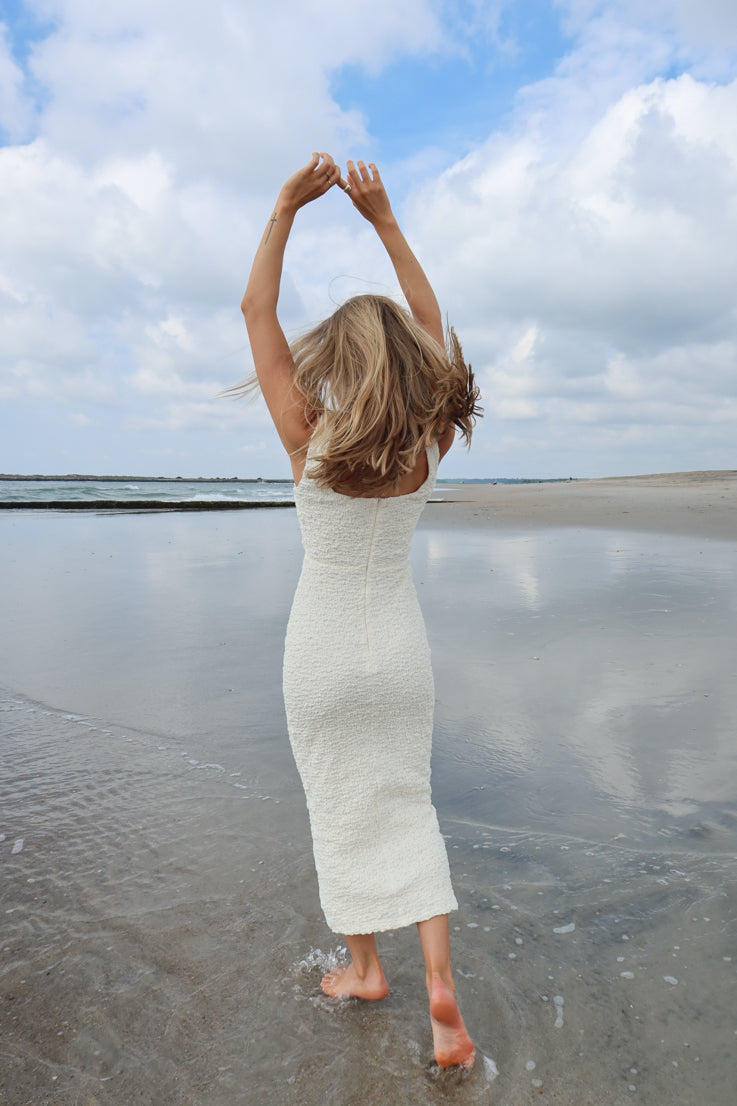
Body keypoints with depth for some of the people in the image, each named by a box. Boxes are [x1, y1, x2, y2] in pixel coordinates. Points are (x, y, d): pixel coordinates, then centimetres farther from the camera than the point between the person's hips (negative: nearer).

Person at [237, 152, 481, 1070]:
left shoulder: (309, 440, -16)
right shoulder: (426, 445, -9)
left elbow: (256, 312, -6)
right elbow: (431, 326, 4)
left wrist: (286, 209, -1)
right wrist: (384, 220, 5)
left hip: (323, 655, -2)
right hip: (401, 651, 3)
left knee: (342, 812, 15)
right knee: (407, 805, 17)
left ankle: (364, 967, 33)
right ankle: (440, 979, 13)